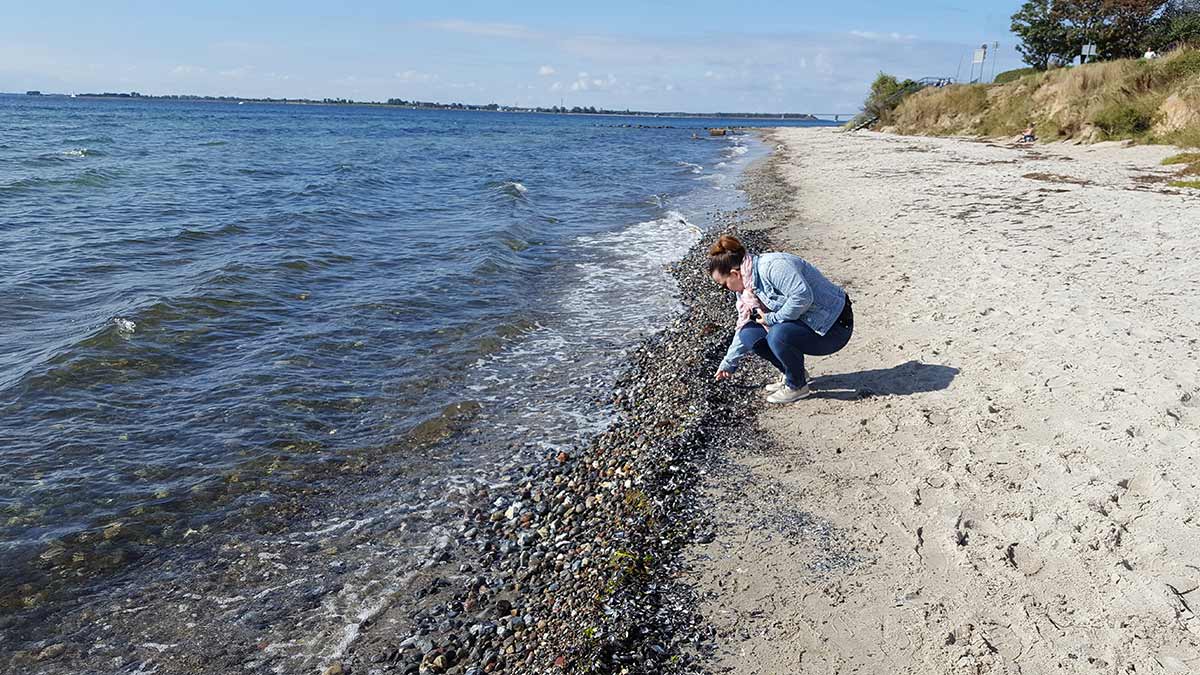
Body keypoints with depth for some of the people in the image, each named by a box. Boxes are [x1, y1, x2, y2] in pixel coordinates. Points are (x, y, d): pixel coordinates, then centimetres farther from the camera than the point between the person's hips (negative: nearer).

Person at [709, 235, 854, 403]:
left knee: (779, 334, -31)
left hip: (833, 326, -9)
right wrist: (728, 363, 23)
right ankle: (790, 375, 14)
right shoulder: (748, 286, 6)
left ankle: (798, 385, -6)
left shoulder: (772, 266, -24)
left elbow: (803, 297, -35)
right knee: (749, 334, -4)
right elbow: (744, 325, 17)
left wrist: (772, 319, -22)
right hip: (805, 324, 9)